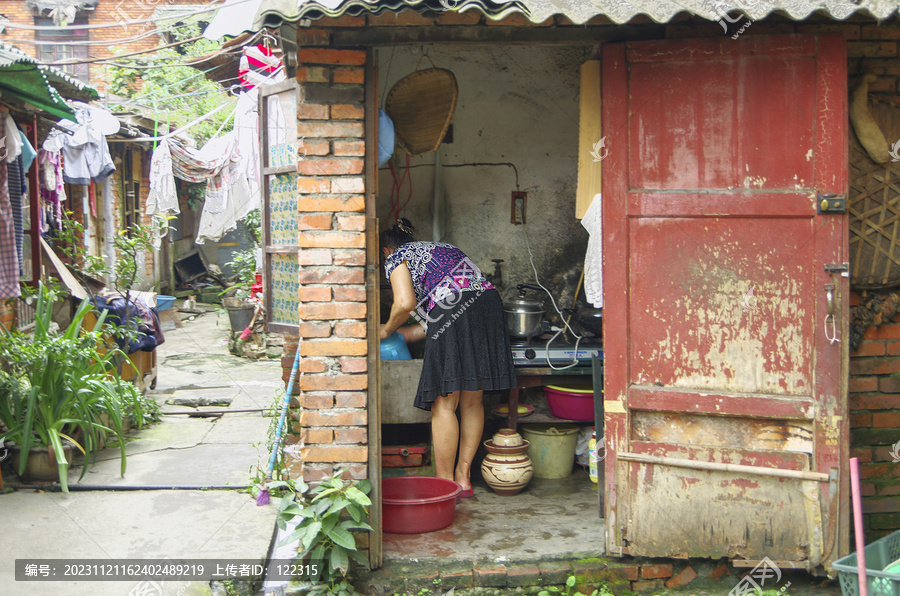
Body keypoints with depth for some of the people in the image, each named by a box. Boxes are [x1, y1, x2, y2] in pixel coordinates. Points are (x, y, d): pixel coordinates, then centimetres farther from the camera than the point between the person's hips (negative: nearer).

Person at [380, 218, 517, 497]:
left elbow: (405, 303, -3)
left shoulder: (396, 258, 14)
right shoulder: (444, 248, 36)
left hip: (453, 313, -7)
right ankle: (463, 477, 16)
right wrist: (409, 333, 37)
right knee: (472, 402, 11)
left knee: (444, 404, -2)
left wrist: (387, 330, 15)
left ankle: (445, 483, 1)